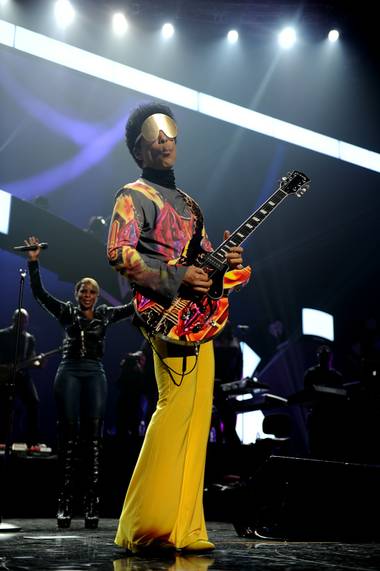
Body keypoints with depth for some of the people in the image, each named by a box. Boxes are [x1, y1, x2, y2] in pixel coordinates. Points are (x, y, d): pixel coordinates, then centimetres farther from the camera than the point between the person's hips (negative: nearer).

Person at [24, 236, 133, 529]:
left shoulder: (106, 314, 13)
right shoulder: (67, 312, 11)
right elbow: (40, 293, 3)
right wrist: (34, 262, -5)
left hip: (95, 374, 1)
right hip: (69, 372, -1)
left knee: (94, 436, -3)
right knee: (68, 434, -3)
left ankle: (92, 502, -2)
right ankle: (65, 502, -1)